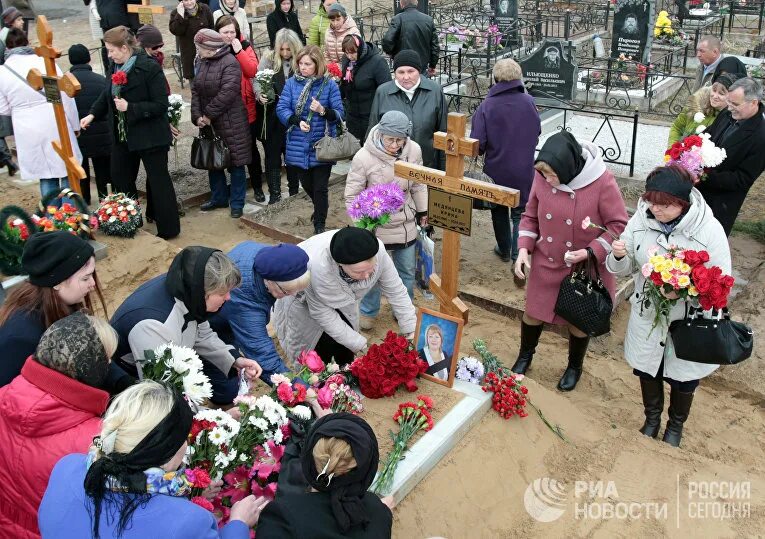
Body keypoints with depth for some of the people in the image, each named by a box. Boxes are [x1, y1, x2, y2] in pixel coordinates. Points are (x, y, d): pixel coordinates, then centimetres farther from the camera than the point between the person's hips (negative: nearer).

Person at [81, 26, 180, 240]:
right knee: (120, 178, 17)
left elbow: (160, 106, -20)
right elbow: (107, 94, 18)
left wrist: (130, 107, -25)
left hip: (149, 136, -8)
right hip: (122, 136, 8)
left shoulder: (150, 68, -19)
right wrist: (93, 114, 6)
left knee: (158, 181, 3)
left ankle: (168, 228, 16)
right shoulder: (116, 66, 2)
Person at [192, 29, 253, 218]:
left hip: (230, 123, -8)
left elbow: (227, 93, -22)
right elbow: (195, 90, 7)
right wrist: (197, 116, -7)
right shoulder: (202, 62, 10)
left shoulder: (229, 63, -14)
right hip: (208, 123, 8)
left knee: (235, 162, 1)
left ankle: (237, 203, 12)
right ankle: (219, 197, 31)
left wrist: (208, 114, -17)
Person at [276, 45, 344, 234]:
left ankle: (319, 225, 22)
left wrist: (323, 110, -26)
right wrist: (297, 121, -22)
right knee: (306, 184, 18)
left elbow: (339, 113, -8)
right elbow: (281, 108, -5)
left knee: (320, 188, 4)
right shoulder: (291, 83, 0)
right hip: (298, 146, 3)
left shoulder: (329, 84, -6)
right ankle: (320, 209, 47)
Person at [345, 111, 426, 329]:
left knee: (407, 271, 19)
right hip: (374, 227, -3)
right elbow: (352, 196, -12)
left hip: (405, 224, 4)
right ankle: (368, 312, 37)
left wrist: (422, 211, 13)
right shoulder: (364, 157, -22)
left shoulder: (414, 151, -13)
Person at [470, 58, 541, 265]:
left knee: (499, 211, 18)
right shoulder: (529, 102, -8)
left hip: (496, 169, -1)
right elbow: (537, 131, 7)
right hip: (524, 169, 1)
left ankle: (504, 250, 31)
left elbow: (478, 143, -19)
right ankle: (518, 253, 11)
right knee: (520, 211, 15)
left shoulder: (487, 106, -17)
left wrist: (485, 151, 2)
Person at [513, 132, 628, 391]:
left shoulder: (602, 182, -26)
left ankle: (574, 367, 42)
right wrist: (524, 248, -11)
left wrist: (590, 252, -27)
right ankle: (525, 357, 44)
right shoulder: (542, 176, -15)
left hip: (585, 269, -3)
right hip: (546, 264, 3)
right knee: (533, 312, 16)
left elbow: (618, 226, -16)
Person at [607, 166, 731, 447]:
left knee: (683, 380, 19)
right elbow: (626, 268, -3)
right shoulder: (641, 219, -14)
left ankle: (676, 426, 50)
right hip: (647, 318, 2)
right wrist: (619, 256, -25)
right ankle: (652, 418, 52)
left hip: (688, 324, -2)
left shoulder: (709, 230, -22)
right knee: (647, 371, 22)